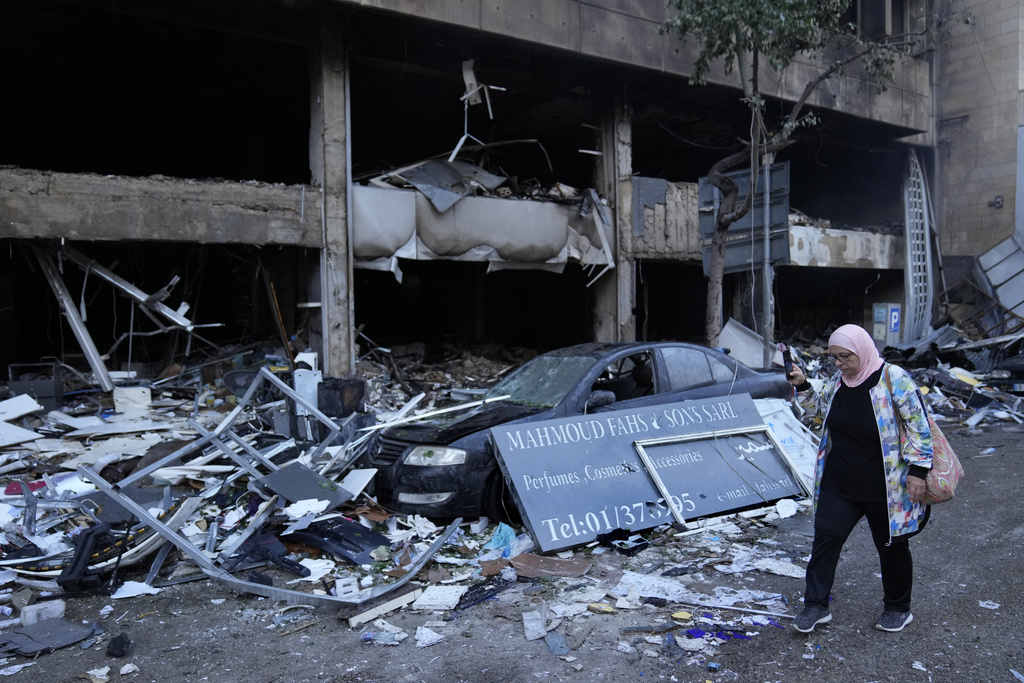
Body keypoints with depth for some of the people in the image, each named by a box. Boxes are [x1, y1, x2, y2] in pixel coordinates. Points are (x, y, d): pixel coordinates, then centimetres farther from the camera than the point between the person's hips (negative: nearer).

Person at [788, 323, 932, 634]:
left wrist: (918, 470, -16)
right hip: (839, 484, 5)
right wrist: (802, 385, 3)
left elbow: (918, 425, -13)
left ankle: (898, 608, 36)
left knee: (891, 546, 14)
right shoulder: (837, 381, 0)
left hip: (884, 489, -4)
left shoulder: (894, 379, -17)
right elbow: (820, 407, 20)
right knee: (825, 538, 2)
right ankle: (817, 605, 15)